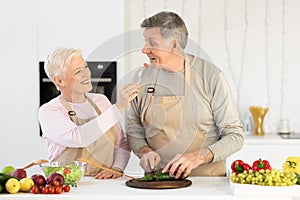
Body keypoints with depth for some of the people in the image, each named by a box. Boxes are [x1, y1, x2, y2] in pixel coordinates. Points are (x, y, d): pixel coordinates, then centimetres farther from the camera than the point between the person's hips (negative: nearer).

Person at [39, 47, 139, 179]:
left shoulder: (101, 101, 13)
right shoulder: (48, 111, -5)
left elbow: (121, 143, 14)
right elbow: (77, 138, -23)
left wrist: (116, 168, -6)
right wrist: (119, 108, -25)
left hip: (105, 184, 3)